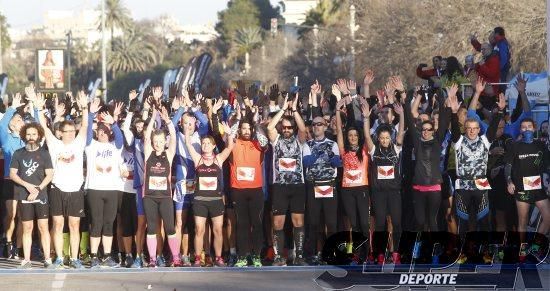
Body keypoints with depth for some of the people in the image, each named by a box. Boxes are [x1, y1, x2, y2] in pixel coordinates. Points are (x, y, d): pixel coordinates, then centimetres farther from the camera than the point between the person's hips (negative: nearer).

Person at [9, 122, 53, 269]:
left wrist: (37, 189, -10)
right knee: (27, 228, 2)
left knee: (43, 227, -3)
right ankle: (26, 260, 3)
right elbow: (12, 174, 4)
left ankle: (47, 259, -2)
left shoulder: (44, 153, 5)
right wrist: (27, 185, -10)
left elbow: (50, 175, 1)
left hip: (41, 196, -1)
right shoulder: (18, 154, 7)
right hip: (24, 196, 1)